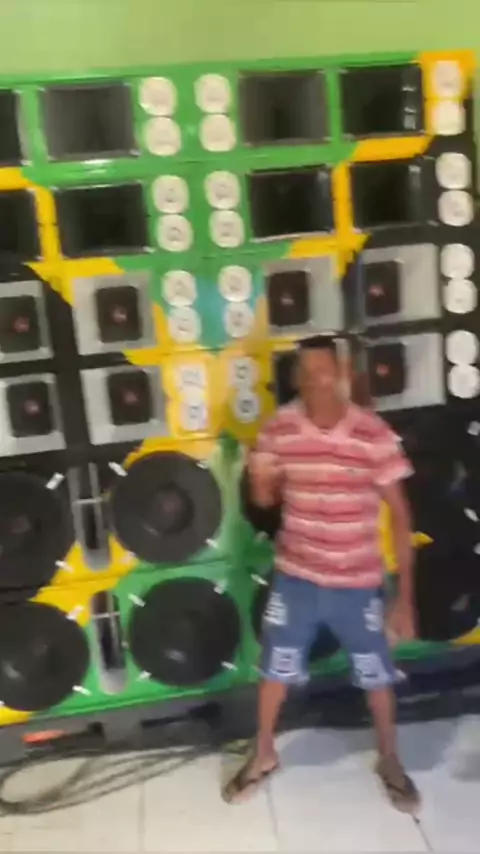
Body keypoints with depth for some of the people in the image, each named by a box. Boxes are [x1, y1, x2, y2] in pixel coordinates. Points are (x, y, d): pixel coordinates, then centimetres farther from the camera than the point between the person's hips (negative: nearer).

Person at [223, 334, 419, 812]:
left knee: (377, 676, 15)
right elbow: (264, 500, 3)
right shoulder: (279, 429, -10)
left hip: (358, 583, -1)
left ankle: (389, 761, 42)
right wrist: (261, 480, -22)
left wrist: (405, 596, -11)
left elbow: (400, 516, -10)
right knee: (275, 669, 16)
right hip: (296, 577, 2)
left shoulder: (373, 433, -16)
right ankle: (263, 756, 42)